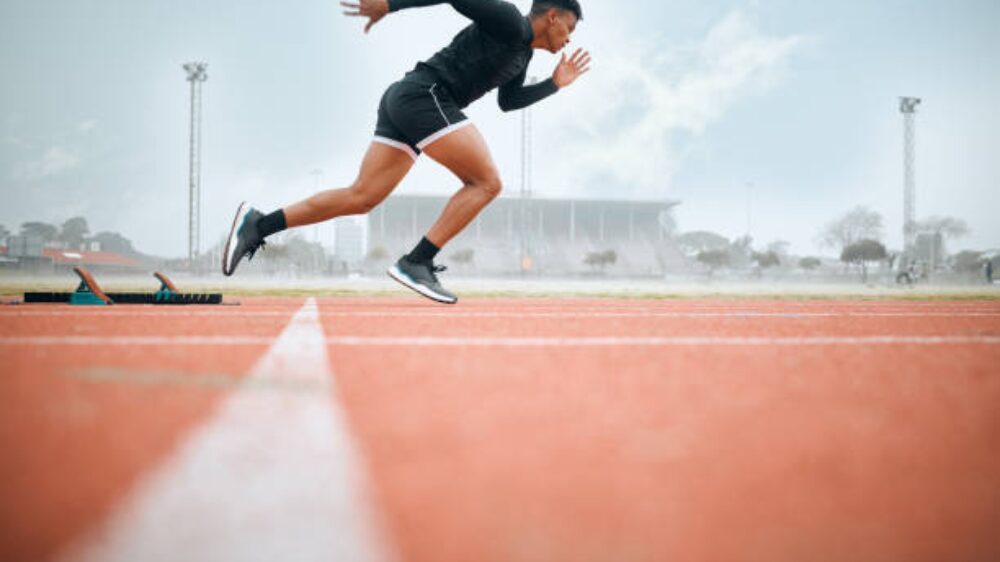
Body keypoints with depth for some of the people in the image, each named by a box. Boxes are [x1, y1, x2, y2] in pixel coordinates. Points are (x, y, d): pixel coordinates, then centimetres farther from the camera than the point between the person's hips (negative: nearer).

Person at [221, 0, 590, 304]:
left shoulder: (523, 52, 26)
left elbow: (507, 101, 39)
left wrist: (555, 84, 32)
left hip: (402, 100, 10)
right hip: (424, 95, -10)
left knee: (360, 198, 2)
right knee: (486, 183, -9)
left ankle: (258, 225, -2)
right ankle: (416, 264, -16)